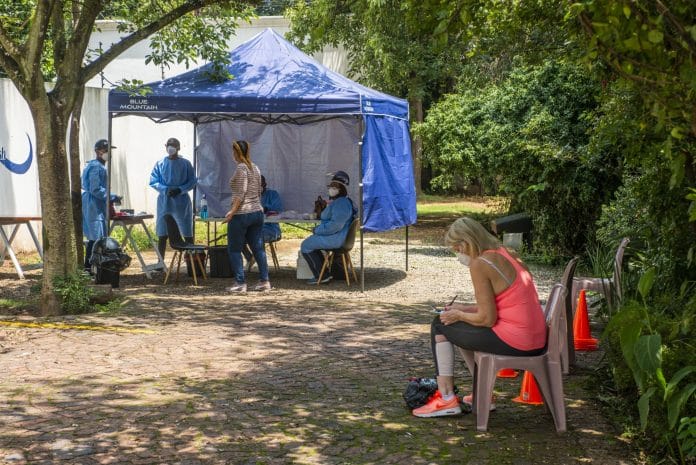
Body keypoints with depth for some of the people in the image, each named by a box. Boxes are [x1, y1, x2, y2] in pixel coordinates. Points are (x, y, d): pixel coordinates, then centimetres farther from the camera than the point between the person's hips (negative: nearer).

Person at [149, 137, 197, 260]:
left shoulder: (186, 164, 3)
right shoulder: (160, 164, 4)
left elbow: (192, 181, 2)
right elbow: (153, 182, 1)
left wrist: (180, 190, -14)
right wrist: (165, 190, -15)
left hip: (182, 202, 0)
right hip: (165, 202, 0)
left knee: (188, 234, 2)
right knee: (162, 234, 3)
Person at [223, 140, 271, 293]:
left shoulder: (241, 168, -12)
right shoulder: (255, 168, 13)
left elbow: (241, 193, -19)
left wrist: (232, 211, -21)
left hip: (242, 213, -8)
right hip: (257, 212, 8)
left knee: (234, 250, 1)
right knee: (258, 248, 10)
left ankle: (240, 283, 0)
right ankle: (264, 280, 9)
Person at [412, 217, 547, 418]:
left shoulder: (480, 264, -14)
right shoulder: (507, 255, 12)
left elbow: (487, 319, -14)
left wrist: (459, 315, 2)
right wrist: (465, 309, 20)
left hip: (513, 341, -9)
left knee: (440, 326, 8)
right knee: (466, 328, 31)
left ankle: (446, 399, 9)